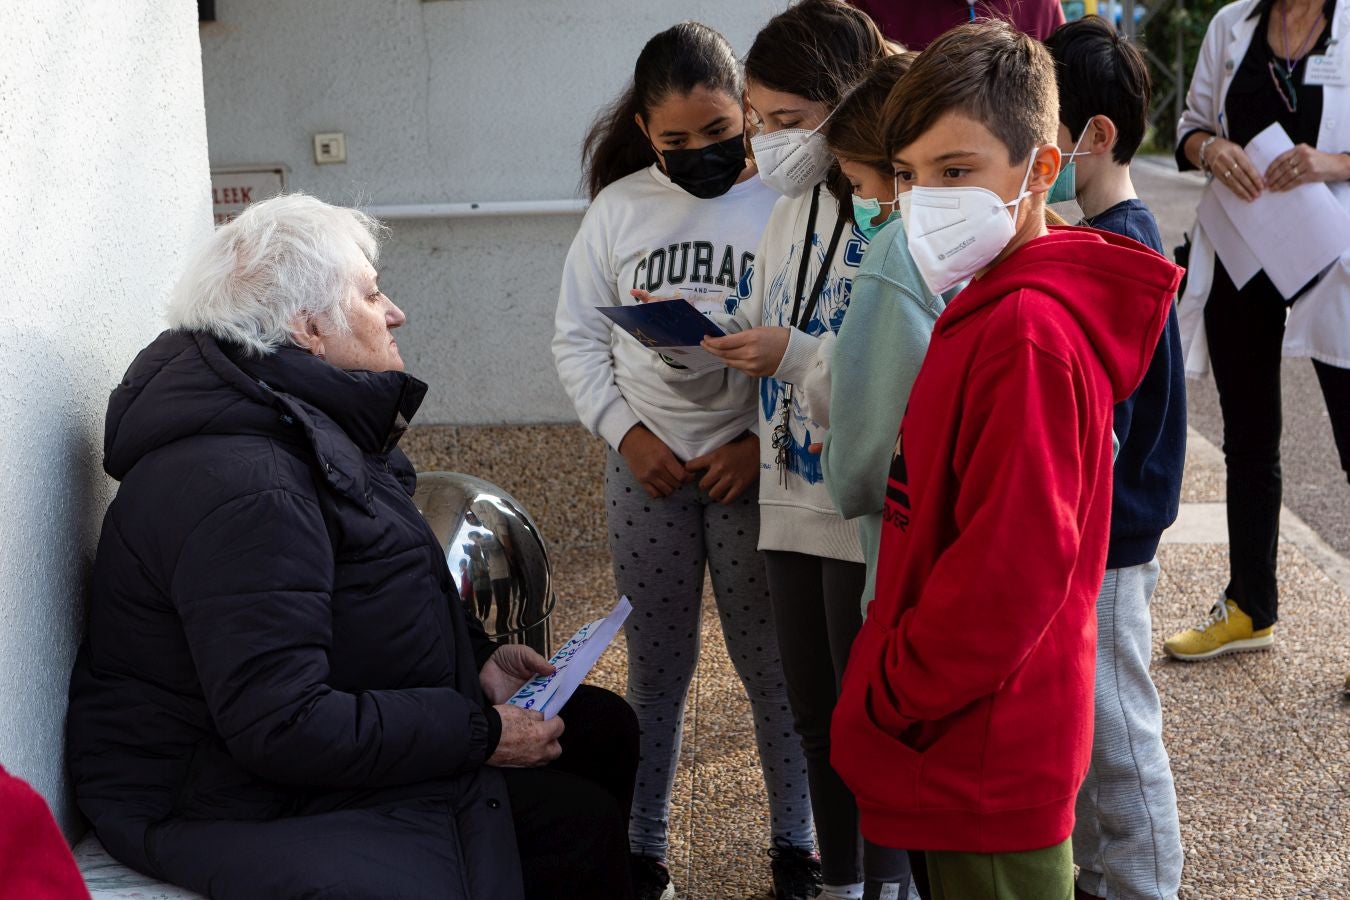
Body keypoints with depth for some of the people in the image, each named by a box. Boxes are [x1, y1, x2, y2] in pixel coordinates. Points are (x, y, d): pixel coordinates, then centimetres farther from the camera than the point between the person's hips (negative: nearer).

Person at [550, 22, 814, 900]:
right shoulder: (620, 205, 4)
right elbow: (578, 337, 7)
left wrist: (765, 441, -16)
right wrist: (626, 431, -6)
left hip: (754, 468, -3)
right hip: (646, 467, 3)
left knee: (771, 664, 6)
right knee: (655, 665, 12)